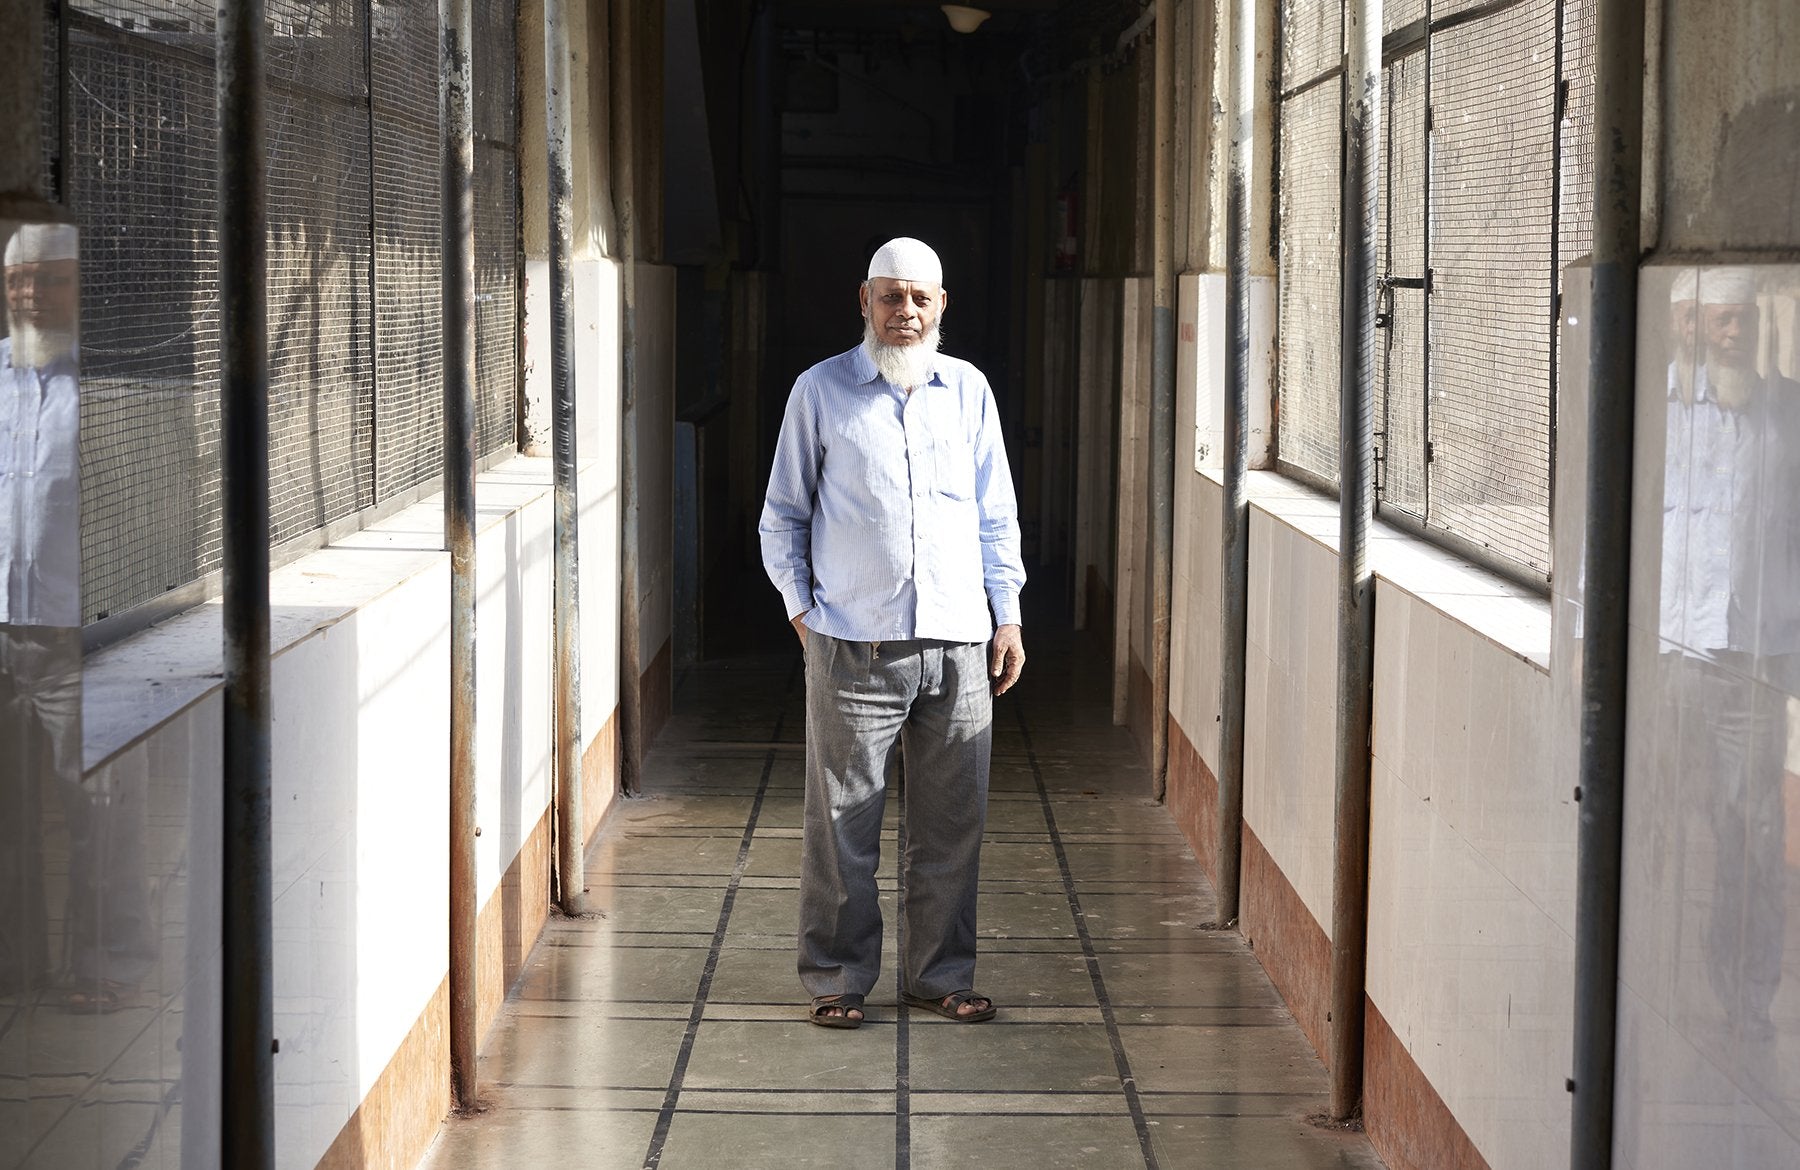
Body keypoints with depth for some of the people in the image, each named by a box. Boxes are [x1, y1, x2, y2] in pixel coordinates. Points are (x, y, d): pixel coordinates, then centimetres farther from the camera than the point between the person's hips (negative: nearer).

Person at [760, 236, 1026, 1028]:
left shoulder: (969, 391, 11)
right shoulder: (821, 391, 3)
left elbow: (996, 515, 15)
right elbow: (783, 515, 8)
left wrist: (1007, 616, 9)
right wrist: (801, 607, -1)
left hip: (957, 641, 3)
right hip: (853, 644, -3)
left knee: (952, 822, 6)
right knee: (842, 822, 0)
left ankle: (940, 974, 18)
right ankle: (836, 978, 12)